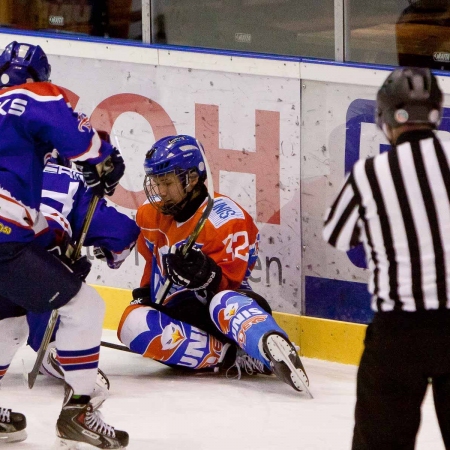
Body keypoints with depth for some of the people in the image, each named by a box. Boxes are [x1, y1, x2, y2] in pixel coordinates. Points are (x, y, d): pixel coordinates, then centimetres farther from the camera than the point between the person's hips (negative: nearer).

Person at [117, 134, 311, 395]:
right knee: (134, 323, -28)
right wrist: (146, 293, 14)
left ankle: (275, 351, -75)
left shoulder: (227, 219, -14)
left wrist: (206, 274, -36)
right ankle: (231, 356, -32)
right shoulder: (152, 217, 7)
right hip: (176, 313, 6)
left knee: (224, 302, -43)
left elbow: (229, 283, -16)